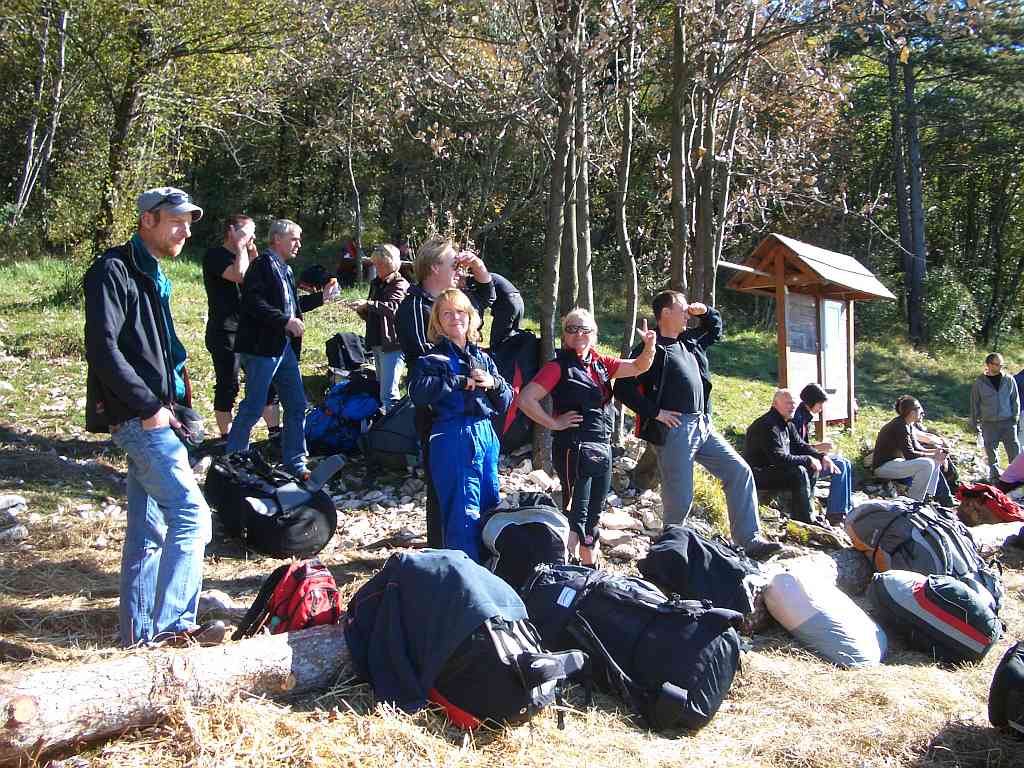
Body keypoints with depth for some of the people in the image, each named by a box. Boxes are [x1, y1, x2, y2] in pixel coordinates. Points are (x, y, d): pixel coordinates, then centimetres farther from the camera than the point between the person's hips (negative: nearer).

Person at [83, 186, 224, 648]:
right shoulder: (113, 271, -11)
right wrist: (149, 406, -19)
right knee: (191, 513, -12)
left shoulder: (152, 276, 18)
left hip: (152, 416, 9)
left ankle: (140, 631, 20)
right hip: (138, 417, -9)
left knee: (148, 529, 12)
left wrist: (175, 396, 14)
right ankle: (172, 624, -4)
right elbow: (102, 348, -20)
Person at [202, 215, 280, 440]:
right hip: (225, 334, -8)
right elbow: (240, 275, -25)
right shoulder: (215, 255, -10)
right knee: (227, 387, 1)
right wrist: (241, 247, -13)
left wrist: (253, 251, 7)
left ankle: (274, 430, 16)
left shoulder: (241, 255, 17)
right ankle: (227, 437, 11)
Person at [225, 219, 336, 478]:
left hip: (285, 347, 9)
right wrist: (286, 321, -23)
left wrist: (321, 296, 17)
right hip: (262, 347, -9)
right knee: (253, 407, -3)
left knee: (296, 405, 10)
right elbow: (253, 303, -20)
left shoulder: (284, 269, 17)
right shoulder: (263, 264, -10)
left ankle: (294, 463, 19)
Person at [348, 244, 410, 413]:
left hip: (392, 344, -9)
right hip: (377, 343, 9)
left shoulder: (400, 284, -7)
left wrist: (369, 304, -35)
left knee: (388, 394, -14)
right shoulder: (375, 283, 17)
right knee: (381, 388, 16)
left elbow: (394, 307, -26)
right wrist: (361, 310, 2)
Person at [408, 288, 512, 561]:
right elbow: (418, 391, -22)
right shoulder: (433, 358, -2)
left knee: (491, 506, 12)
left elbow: (505, 402, 15)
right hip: (454, 439, -6)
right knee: (463, 513, -6)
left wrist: (494, 383, -6)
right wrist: (462, 382, -18)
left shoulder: (483, 358, 14)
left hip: (486, 436, 6)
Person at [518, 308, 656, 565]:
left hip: (603, 449, 7)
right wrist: (554, 423, -12)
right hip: (574, 449, -7)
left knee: (593, 517, 17)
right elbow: (525, 399, -16)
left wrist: (649, 347, -8)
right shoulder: (559, 367, -8)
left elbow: (638, 367, 12)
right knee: (575, 516, -5)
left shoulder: (600, 363, 10)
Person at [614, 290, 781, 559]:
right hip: (674, 429, -8)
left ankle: (750, 541, 4)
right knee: (679, 497, -5)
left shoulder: (690, 341, 18)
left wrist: (705, 312, 18)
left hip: (704, 425, 8)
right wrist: (655, 412, -14)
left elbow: (715, 329, 39)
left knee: (740, 473, 2)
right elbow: (623, 388, -13)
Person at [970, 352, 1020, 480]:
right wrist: (974, 422, 6)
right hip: (988, 423, 0)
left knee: (1013, 448, 0)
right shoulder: (980, 382, -1)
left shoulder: (1009, 379, 1)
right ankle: (994, 473, 22)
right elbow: (975, 403, 5)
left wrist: (1016, 415, 3)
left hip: (1008, 421, 0)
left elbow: (1015, 399, 10)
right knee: (991, 450, 7)